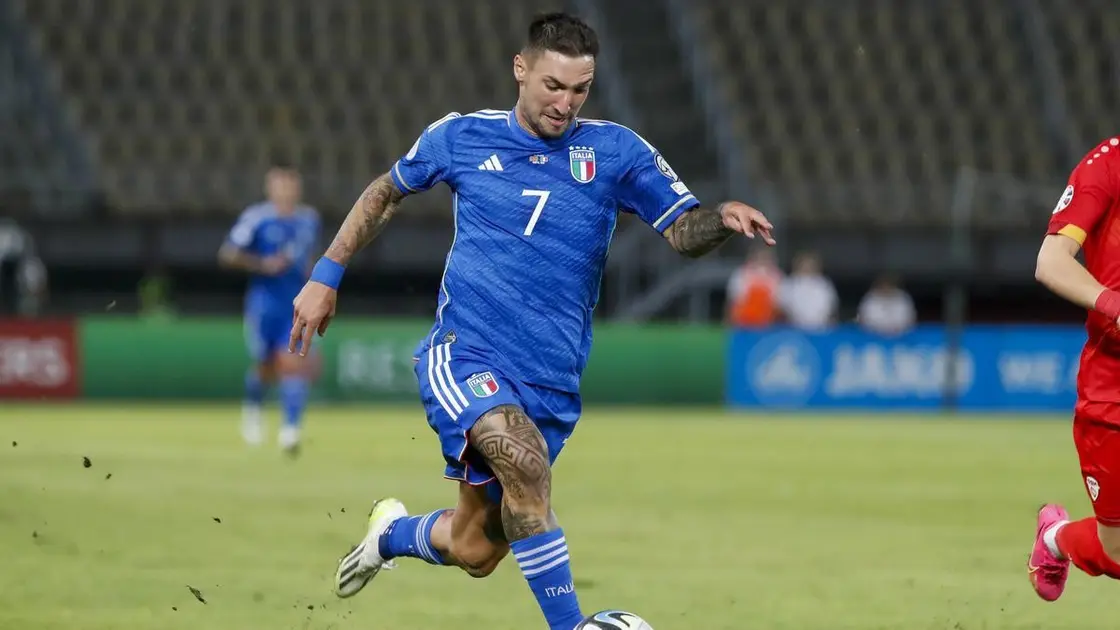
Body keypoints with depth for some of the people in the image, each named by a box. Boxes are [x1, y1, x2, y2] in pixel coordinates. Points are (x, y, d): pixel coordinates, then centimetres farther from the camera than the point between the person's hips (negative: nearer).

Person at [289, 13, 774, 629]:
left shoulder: (615, 151, 2)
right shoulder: (461, 137, 2)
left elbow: (684, 231, -1)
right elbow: (387, 191, 18)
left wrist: (722, 217, -23)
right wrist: (327, 276, 15)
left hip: (551, 384, 3)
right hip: (465, 353, -3)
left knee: (474, 553, 8)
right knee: (525, 458, -34)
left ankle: (392, 532, 43)